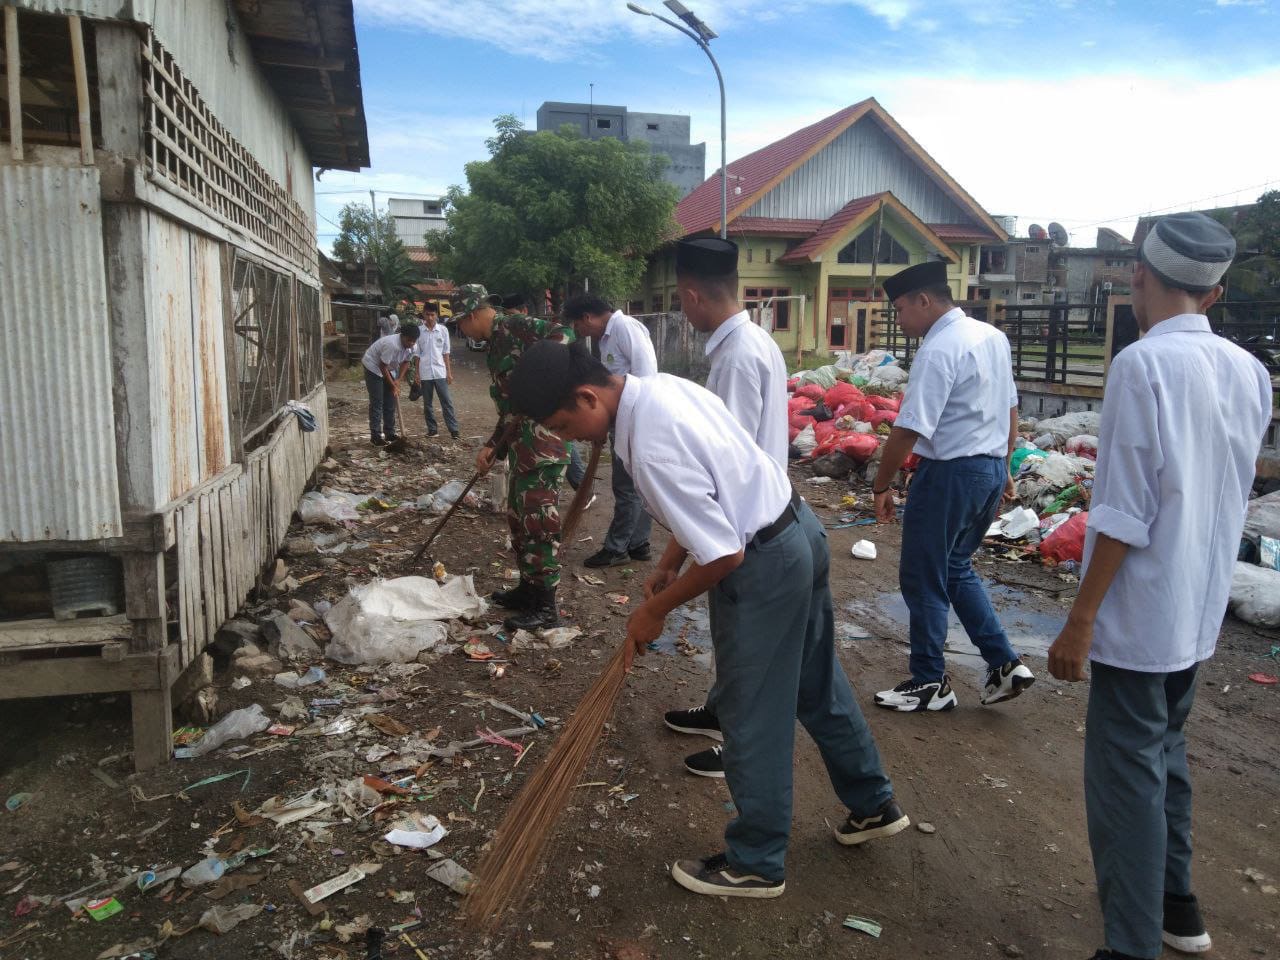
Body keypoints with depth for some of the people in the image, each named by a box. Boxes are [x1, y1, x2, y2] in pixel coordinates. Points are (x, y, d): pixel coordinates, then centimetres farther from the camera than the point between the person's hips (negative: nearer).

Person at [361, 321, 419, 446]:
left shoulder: (410, 346, -13)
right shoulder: (392, 345, -36)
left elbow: (405, 362, 2)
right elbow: (383, 367, -28)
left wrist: (398, 380, -10)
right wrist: (393, 386, -20)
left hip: (389, 369, 8)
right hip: (373, 367, -8)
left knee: (390, 402, 7)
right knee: (377, 403, -9)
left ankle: (390, 434, 14)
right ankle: (375, 436, -7)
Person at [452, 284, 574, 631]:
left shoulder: (515, 325, -7)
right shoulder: (495, 346, 22)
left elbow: (564, 337, -25)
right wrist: (491, 447, 17)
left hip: (543, 439, -10)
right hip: (522, 445, 10)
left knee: (538, 520, -5)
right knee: (518, 517, 17)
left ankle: (545, 606, 3)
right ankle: (528, 587, 31)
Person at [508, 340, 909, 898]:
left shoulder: (652, 449, -29)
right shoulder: (663, 385, 0)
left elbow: (725, 556, -26)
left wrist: (654, 611, -10)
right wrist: (672, 567, 11)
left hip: (764, 565, -10)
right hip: (798, 528, 10)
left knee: (752, 720, 8)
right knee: (817, 686, 25)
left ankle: (755, 864, 28)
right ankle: (874, 805, 45)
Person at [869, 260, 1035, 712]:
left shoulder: (939, 349, -19)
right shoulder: (993, 336, 9)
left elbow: (908, 431, -22)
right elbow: (1010, 411, 16)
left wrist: (881, 487, -12)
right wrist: (1002, 467, 25)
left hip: (950, 473, -9)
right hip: (991, 470, 9)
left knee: (923, 579, 6)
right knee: (956, 567, 24)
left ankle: (929, 683, 20)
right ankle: (1004, 664, 22)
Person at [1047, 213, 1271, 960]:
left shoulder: (1143, 364, -19)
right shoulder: (1250, 373, 3)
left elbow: (1125, 512, -21)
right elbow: (1233, 492, 12)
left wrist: (1081, 620, -15)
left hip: (1139, 615, -8)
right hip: (1200, 610, 8)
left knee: (1126, 777, 2)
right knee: (1166, 753, 23)